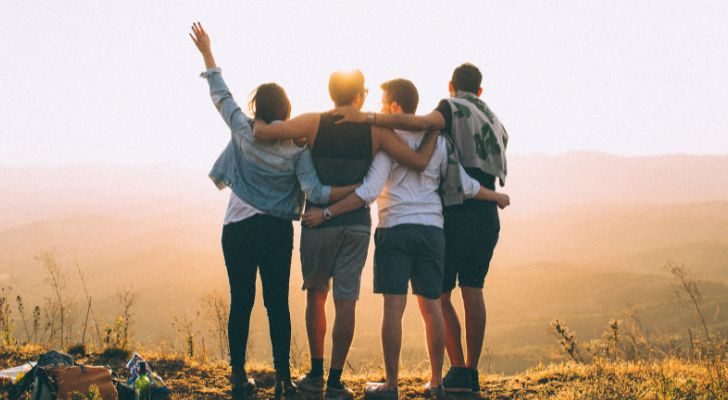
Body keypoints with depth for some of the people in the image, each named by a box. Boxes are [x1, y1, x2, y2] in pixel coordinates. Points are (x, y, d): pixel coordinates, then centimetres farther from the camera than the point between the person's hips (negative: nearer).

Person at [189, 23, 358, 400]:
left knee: (241, 302, 5)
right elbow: (314, 191, -14)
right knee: (277, 304, 3)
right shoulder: (297, 146, -6)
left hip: (238, 228, 1)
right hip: (278, 231, 0)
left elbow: (220, 95, 7)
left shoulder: (244, 132, -4)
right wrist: (357, 188, -7)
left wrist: (207, 52, 16)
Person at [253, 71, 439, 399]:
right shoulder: (375, 130, -1)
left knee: (316, 295, 15)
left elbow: (262, 132, -13)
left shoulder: (313, 123, -4)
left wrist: (258, 121, 11)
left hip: (319, 221, 0)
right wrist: (433, 133, 12)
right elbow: (420, 162, -6)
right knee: (345, 300, 1)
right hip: (357, 223, 0)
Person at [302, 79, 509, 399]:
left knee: (393, 307, -4)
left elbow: (370, 191, -14)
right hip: (432, 229, 5)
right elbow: (464, 185, 11)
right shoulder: (437, 139, 10)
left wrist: (326, 213, -12)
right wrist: (496, 197, 30)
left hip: (396, 228, -5)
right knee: (431, 307, 10)